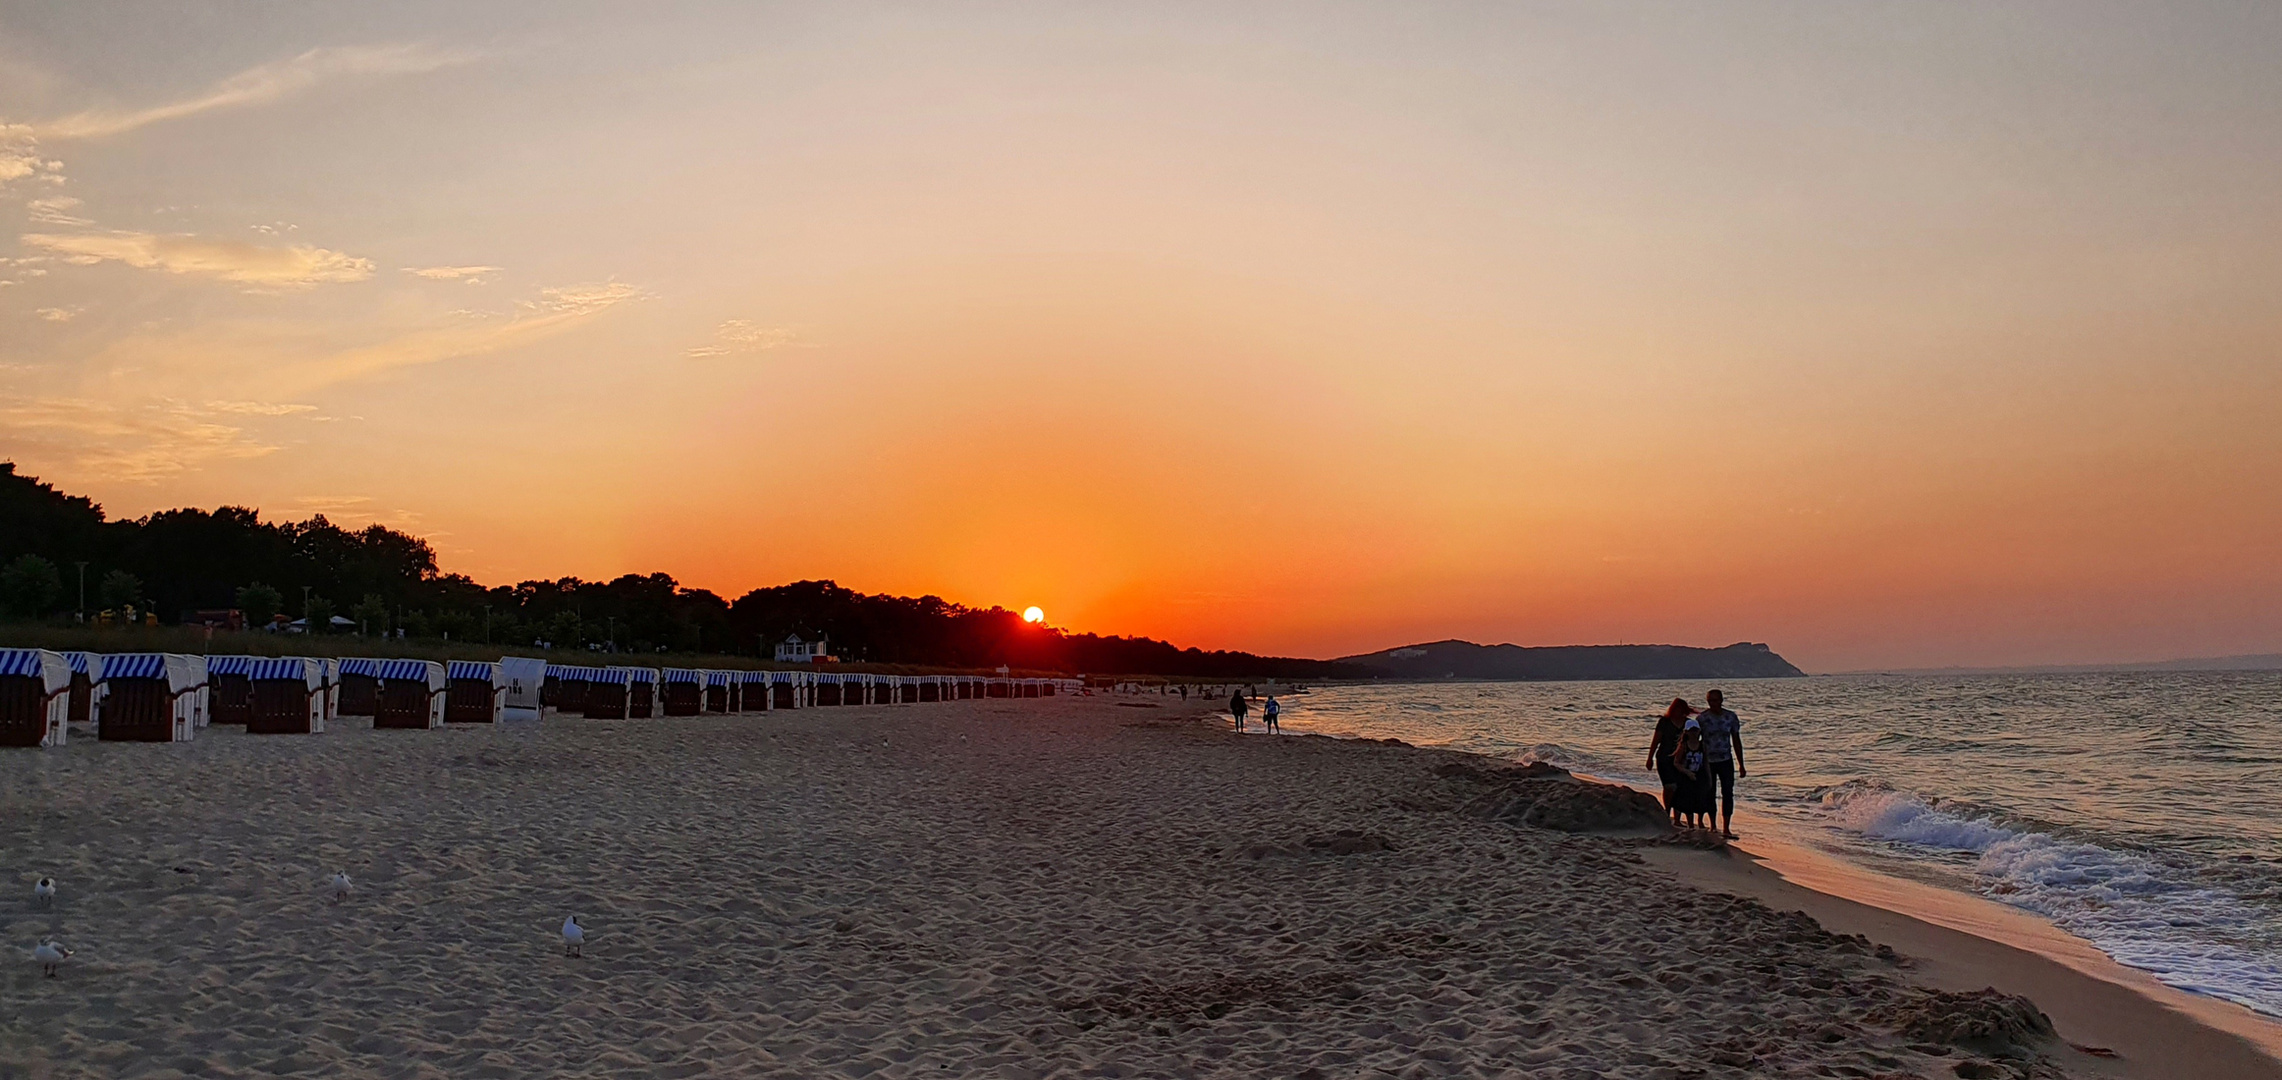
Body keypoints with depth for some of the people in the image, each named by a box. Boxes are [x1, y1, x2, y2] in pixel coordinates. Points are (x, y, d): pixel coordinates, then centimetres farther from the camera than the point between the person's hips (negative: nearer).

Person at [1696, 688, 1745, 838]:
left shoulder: (1731, 717, 1)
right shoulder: (1702, 718, -5)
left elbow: (1736, 741, 7)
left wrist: (1741, 764, 7)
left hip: (1726, 761, 1)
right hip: (1708, 762, -1)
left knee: (1728, 793, -6)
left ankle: (1726, 828, -4)